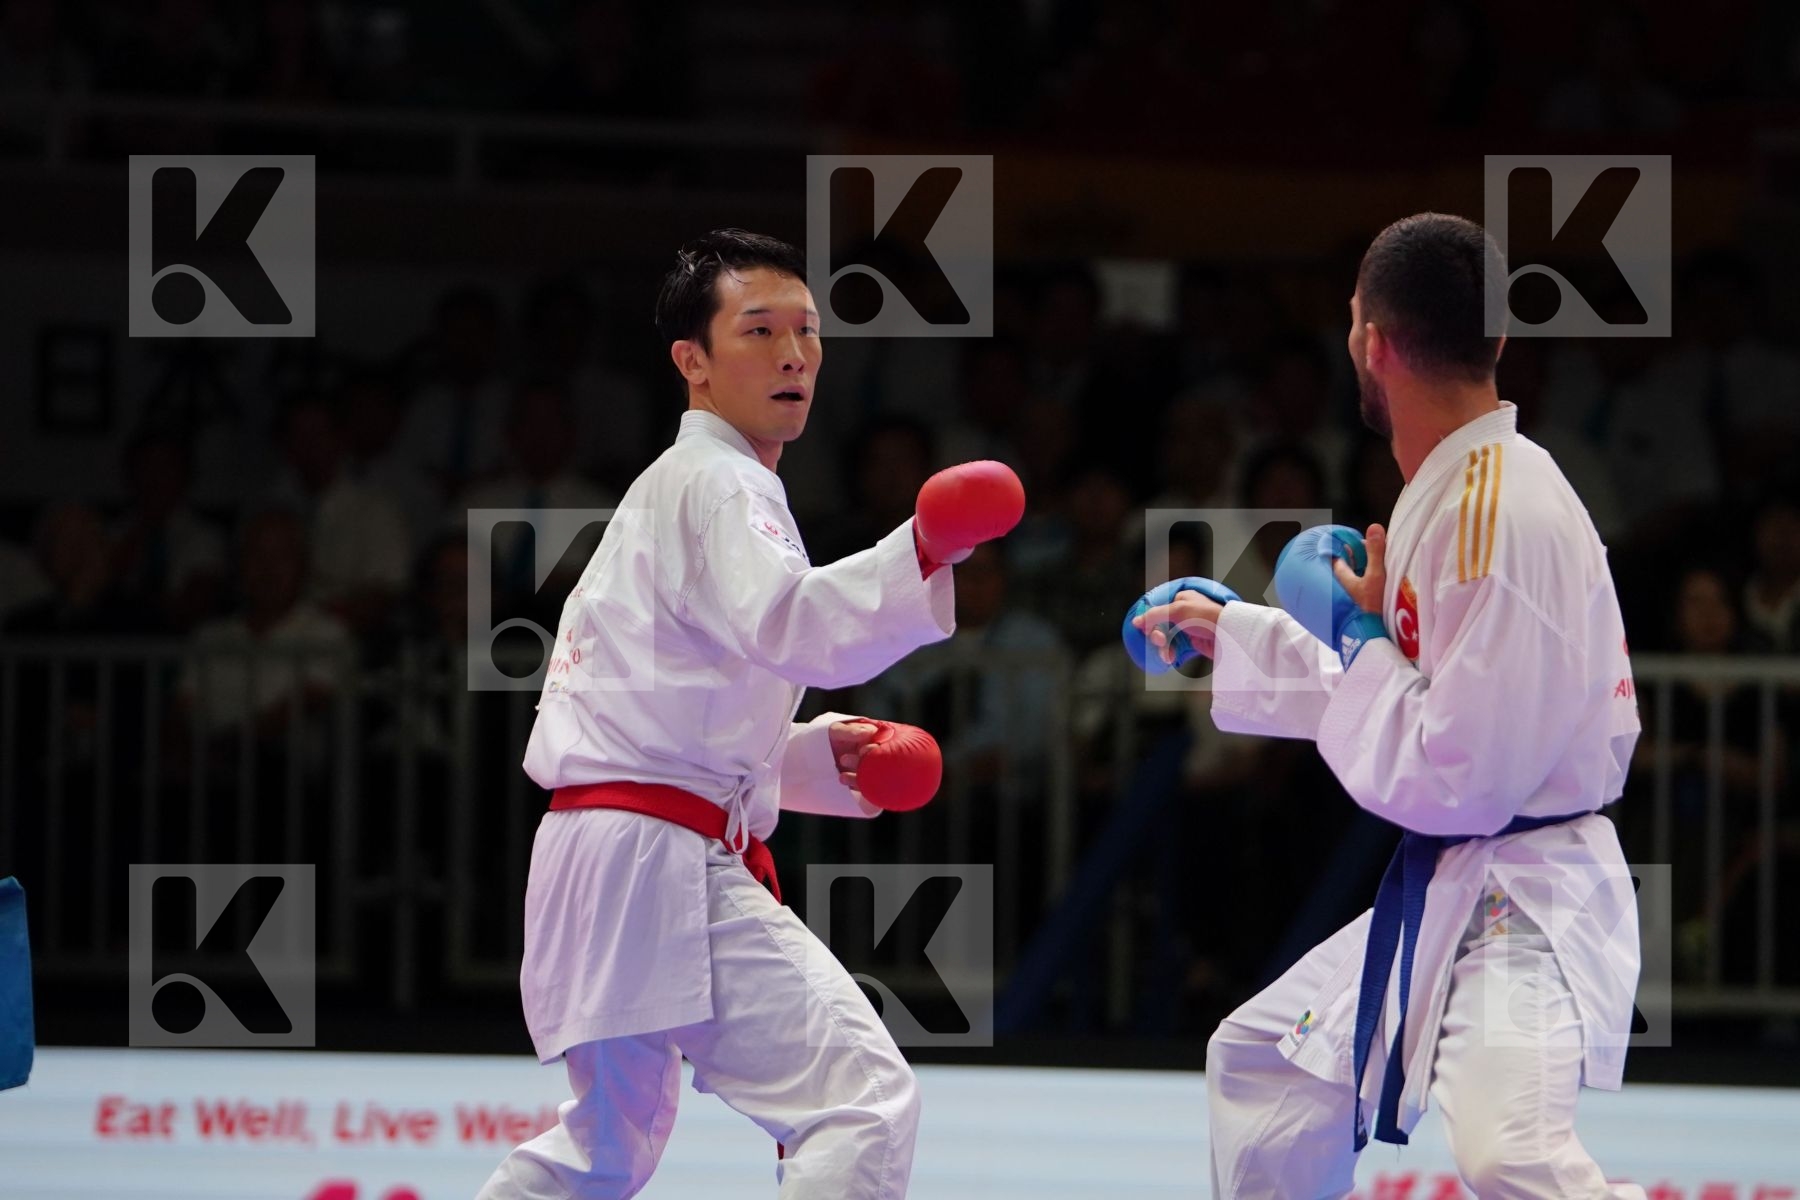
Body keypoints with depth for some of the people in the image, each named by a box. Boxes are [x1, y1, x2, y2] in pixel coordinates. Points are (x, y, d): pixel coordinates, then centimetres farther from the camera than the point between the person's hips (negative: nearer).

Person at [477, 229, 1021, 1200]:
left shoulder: (668, 495, 24)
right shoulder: (715, 487, -8)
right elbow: (790, 625, -28)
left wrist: (815, 755, 15)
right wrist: (920, 555, -44)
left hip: (599, 855, 11)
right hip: (659, 863, -11)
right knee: (862, 1102, -19)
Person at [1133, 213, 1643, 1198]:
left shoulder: (1507, 518, -24)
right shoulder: (1452, 493, 7)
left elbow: (1448, 778, -24)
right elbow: (1417, 689, 23)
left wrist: (1362, 639, -11)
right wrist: (1230, 634, 30)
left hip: (1528, 907, -11)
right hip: (1439, 896, 11)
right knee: (1258, 1058, 27)